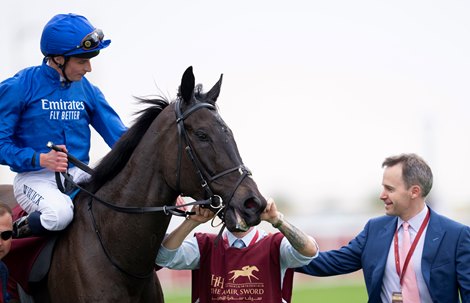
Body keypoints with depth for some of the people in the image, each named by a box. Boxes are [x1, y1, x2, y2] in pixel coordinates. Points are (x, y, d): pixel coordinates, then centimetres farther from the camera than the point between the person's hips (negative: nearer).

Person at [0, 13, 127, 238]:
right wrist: (40, 159, -23)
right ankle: (20, 230, -4)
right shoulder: (19, 88, -7)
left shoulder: (88, 91, 8)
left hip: (80, 175, 5)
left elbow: (119, 136, 7)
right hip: (34, 176, -5)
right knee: (60, 213, -36)